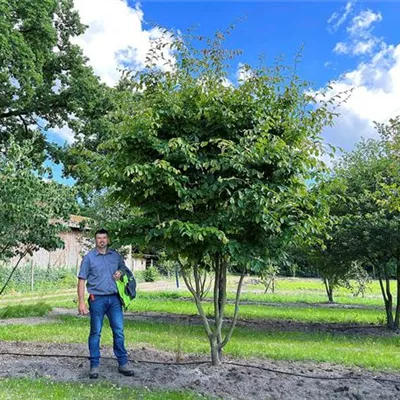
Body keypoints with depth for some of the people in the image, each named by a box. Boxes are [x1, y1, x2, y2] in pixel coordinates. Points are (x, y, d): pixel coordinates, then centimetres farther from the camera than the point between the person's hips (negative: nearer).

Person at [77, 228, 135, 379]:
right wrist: (81, 302, -10)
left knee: (119, 331, 4)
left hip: (114, 299, 3)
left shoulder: (115, 255, 9)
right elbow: (81, 280, -3)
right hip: (97, 299, -3)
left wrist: (120, 272, -1)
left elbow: (124, 269, 24)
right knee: (95, 333, 4)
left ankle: (123, 364, 14)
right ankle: (94, 366, 14)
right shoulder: (89, 257, -1)